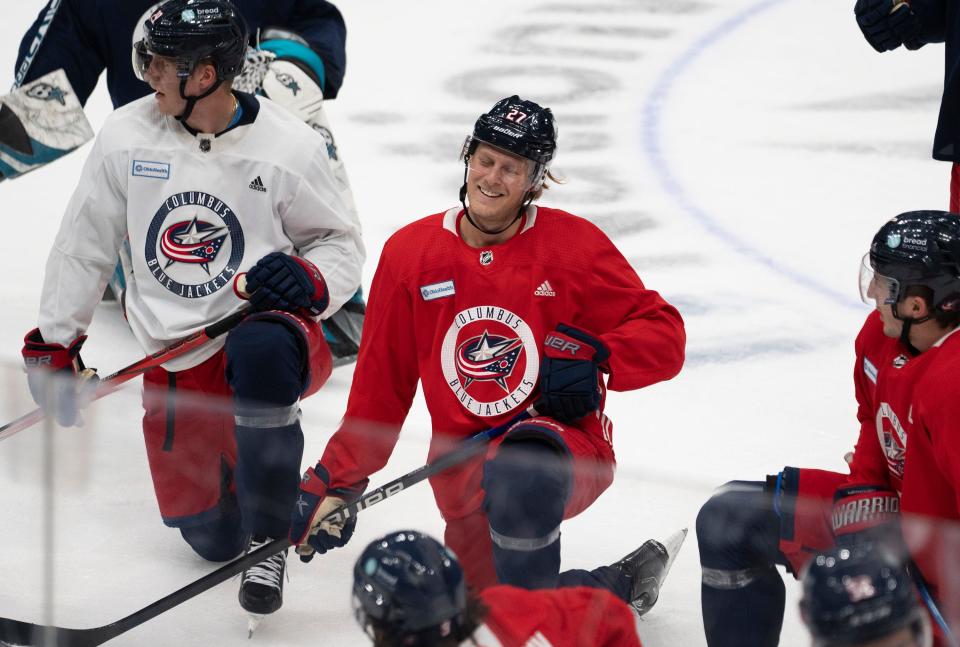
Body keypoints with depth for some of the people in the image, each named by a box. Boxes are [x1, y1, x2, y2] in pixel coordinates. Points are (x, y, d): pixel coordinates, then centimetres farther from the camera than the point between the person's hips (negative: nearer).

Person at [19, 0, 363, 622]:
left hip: (268, 327, -4)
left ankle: (269, 540, -24)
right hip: (176, 364, 4)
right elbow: (83, 244, 8)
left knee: (262, 353, -43)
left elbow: (340, 243, 1)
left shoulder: (288, 147, -12)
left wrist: (308, 279, -21)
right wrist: (54, 343, 11)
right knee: (211, 538, 3)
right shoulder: (126, 137, -4)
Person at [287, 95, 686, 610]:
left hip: (566, 438, -4)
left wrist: (594, 357, -20)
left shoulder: (574, 245, -4)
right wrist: (336, 482, 7)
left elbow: (663, 334, -2)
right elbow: (380, 386, 10)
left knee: (523, 468, -39)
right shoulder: (410, 253, 4)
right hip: (463, 466, 4)